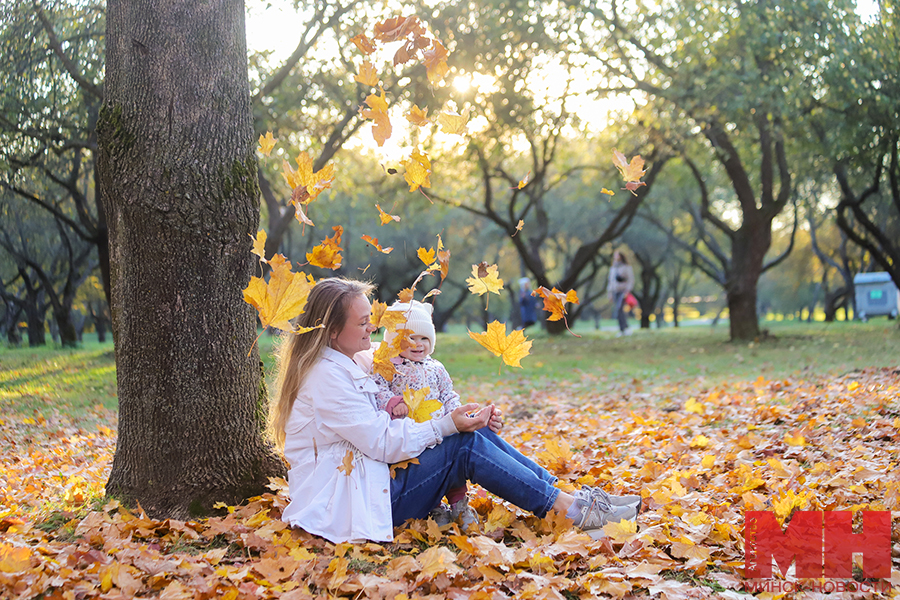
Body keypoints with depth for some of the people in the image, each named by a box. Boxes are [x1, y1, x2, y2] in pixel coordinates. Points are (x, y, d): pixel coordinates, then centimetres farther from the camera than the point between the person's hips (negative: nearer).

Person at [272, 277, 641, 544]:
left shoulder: (344, 366, 15)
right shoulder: (326, 377, -17)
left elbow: (391, 422, 14)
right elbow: (383, 442, -20)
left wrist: (471, 418, 3)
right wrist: (448, 424, -17)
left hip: (371, 478, 10)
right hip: (352, 506, -10)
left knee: (475, 433, -1)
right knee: (466, 445, -18)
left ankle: (572, 497, -3)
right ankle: (571, 509, -13)